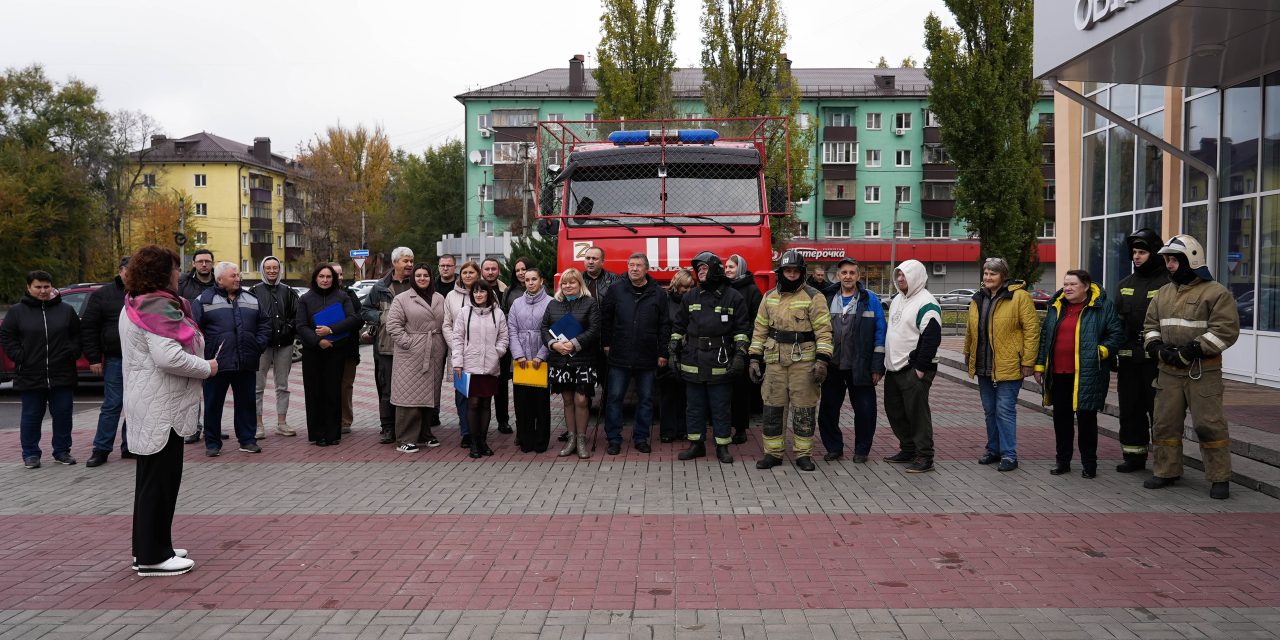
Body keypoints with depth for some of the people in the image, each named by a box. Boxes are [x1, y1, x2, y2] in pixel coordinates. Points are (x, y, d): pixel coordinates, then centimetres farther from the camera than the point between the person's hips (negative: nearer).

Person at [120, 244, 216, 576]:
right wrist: (206, 368, -15)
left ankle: (147, 548, 26)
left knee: (152, 478, 17)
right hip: (161, 409, -11)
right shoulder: (159, 307, -19)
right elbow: (169, 356, -29)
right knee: (160, 479, -4)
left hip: (149, 406, 11)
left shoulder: (135, 304, 14)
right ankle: (152, 556, 2)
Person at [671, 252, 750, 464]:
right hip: (693, 363, 3)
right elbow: (678, 327, 15)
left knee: (721, 408, 4)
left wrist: (740, 354, -9)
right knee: (694, 407, 9)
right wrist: (673, 352, 9)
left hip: (720, 364, -3)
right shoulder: (690, 297, 11)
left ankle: (722, 447, 13)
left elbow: (742, 329, 0)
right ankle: (696, 444, 19)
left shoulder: (733, 297, 2)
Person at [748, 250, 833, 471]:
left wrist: (822, 361, -15)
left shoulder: (813, 297, -3)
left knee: (804, 409, 2)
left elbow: (823, 331, -7)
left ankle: (803, 454, 13)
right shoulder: (769, 298, 11)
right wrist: (755, 359, 8)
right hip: (775, 361, 4)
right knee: (772, 408, 6)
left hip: (804, 361, -4)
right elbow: (760, 330, 14)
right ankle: (773, 453, 17)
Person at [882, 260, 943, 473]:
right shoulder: (897, 300, 16)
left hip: (914, 370, -9)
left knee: (917, 412, -6)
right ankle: (907, 449, 28)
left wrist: (921, 368, -19)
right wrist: (886, 362, 18)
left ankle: (924, 457, 1)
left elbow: (932, 338, -19)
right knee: (894, 410, 15)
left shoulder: (926, 303, -14)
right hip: (894, 368, 10)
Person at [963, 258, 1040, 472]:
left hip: (1008, 366, -7)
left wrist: (1028, 362, -14)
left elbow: (1031, 329, -12)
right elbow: (971, 329, 21)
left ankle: (1009, 455, 3)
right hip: (983, 366, 7)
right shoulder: (978, 298, 10)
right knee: (990, 411, 15)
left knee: (1005, 411, -5)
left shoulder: (1019, 297, -11)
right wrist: (968, 354, 21)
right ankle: (993, 450, 26)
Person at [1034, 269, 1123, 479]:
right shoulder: (1056, 306, 11)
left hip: (1087, 374, -5)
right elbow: (1045, 336, 15)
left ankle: (1089, 464, 15)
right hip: (1059, 373, 5)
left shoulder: (1102, 306, -3)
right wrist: (1040, 365, 12)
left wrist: (1102, 351, -17)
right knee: (1061, 416, 11)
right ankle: (1063, 461, 22)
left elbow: (1117, 334, -2)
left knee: (1086, 417, 3)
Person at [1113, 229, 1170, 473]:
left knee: (1159, 409, -2)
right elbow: (1116, 322, 18)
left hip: (1156, 359, -7)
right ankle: (1133, 455, 22)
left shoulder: (1168, 283, -6)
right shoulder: (1125, 285, 15)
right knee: (1130, 409, 12)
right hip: (1128, 359, 7)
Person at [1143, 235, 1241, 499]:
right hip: (1169, 371, 6)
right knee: (1165, 422, 11)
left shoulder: (1215, 292, -6)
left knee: (1209, 425, -5)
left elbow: (1226, 329, -13)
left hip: (1203, 371, -6)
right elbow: (1151, 325, 18)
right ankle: (1167, 471, 23)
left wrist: (1192, 350, -19)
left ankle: (1220, 478, 6)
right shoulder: (1163, 293, 14)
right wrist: (1157, 348, -2)